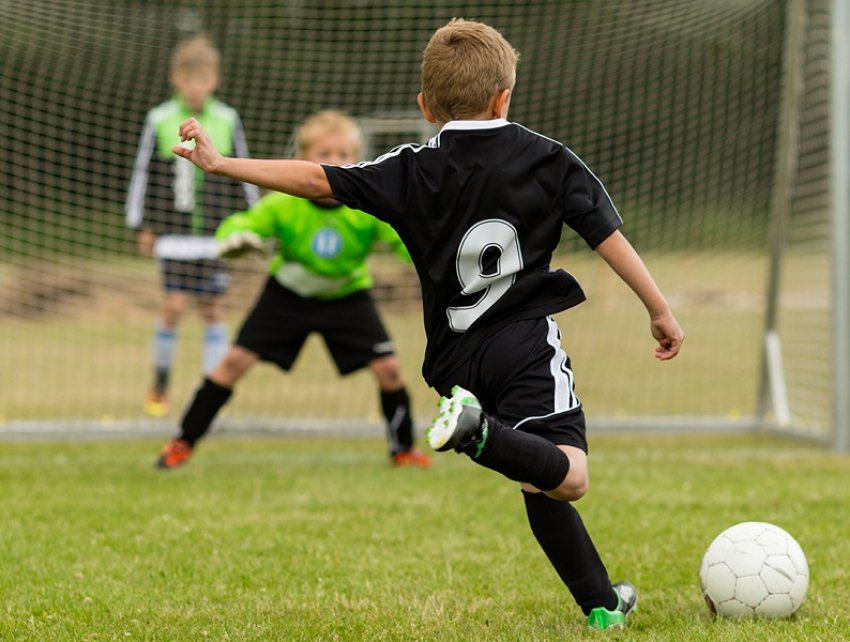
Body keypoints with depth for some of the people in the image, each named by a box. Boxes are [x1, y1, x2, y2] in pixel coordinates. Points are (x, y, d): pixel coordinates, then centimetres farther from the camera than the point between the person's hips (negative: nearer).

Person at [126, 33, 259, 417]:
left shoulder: (227, 121, 4)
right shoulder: (160, 121, 0)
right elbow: (143, 174, 6)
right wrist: (142, 225, 6)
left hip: (217, 234, 1)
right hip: (175, 232, -1)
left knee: (212, 309, 2)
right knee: (174, 306, -8)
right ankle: (159, 387, 9)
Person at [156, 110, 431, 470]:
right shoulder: (284, 204, -24)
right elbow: (241, 224, -15)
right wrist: (233, 237, -40)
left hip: (346, 296, 0)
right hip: (288, 293, 0)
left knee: (388, 368, -12)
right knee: (235, 360, -8)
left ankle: (403, 449, 12)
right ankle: (183, 442, 5)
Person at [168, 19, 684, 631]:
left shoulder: (413, 171, 5)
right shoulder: (550, 160, 5)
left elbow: (319, 180, -1)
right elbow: (610, 235, 3)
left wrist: (222, 164, 3)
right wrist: (660, 309, 11)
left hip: (455, 357, 3)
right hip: (527, 343, -3)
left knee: (544, 483, 12)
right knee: (564, 477, -18)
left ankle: (602, 602, 14)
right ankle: (480, 432, -43)